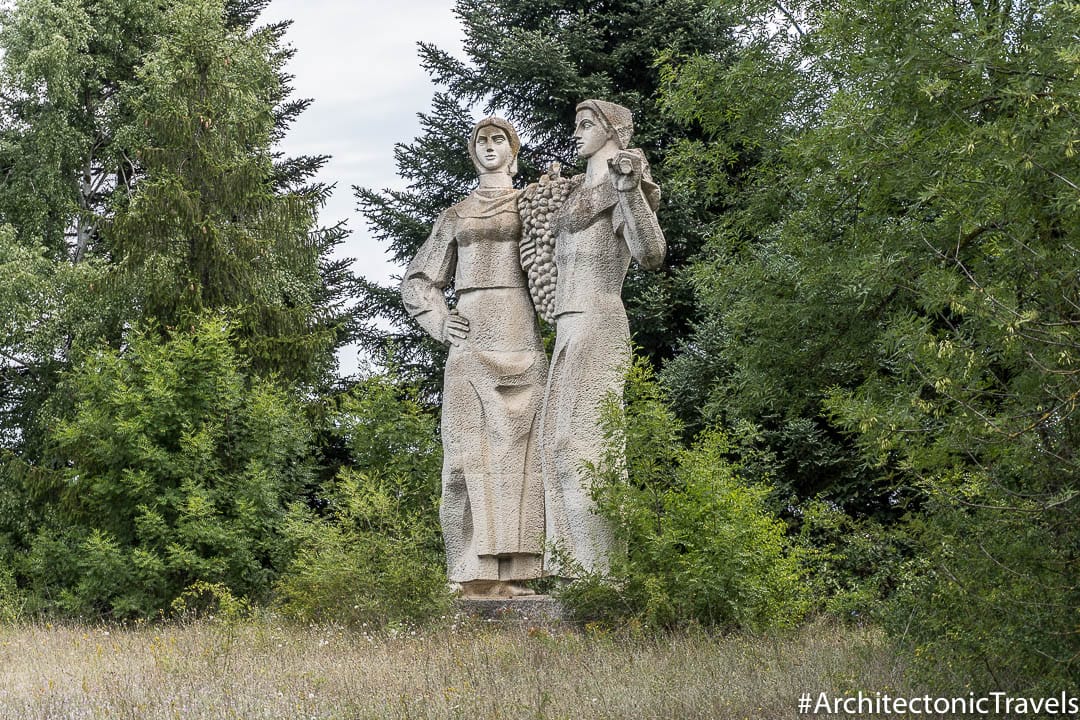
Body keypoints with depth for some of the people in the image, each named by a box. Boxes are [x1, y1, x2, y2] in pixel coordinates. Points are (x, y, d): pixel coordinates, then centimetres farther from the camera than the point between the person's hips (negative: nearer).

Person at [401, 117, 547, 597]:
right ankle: (474, 574, -11)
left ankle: (513, 571, -8)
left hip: (521, 341, -1)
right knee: (470, 448, -9)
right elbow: (418, 281, 23)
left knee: (518, 447, -7)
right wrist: (439, 321, 6)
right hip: (471, 341, 1)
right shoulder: (457, 216, 20)